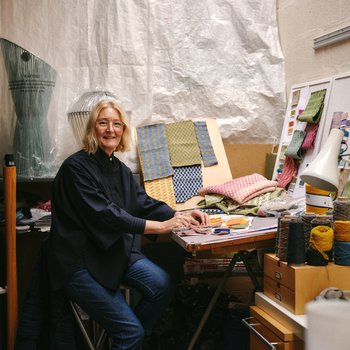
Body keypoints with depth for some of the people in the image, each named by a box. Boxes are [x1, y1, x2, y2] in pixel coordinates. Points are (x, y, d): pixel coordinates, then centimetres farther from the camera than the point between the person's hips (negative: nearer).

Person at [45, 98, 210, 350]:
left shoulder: (120, 169, 11)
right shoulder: (76, 167, -14)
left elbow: (145, 203, 5)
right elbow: (105, 215, -24)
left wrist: (181, 216, -14)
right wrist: (162, 226, -29)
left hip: (116, 250, 7)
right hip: (80, 259, -7)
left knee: (162, 285, -16)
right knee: (131, 330, -14)